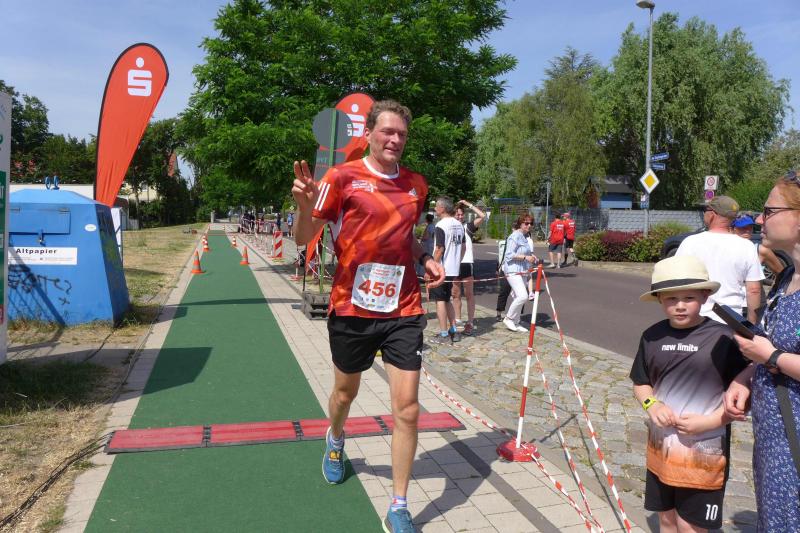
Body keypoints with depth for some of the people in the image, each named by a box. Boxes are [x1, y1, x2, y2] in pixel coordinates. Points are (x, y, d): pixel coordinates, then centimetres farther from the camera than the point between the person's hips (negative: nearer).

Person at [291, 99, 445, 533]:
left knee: (407, 408, -3)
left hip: (403, 311, 2)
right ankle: (335, 443, 56)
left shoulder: (416, 184, 6)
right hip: (352, 308, -2)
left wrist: (425, 259, 3)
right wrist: (305, 204, -27)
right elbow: (304, 238, -6)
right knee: (345, 392, 20)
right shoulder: (342, 177, -7)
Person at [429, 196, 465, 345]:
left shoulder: (441, 225, -15)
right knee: (447, 300, 18)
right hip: (453, 270, 8)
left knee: (440, 300, 0)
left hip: (441, 270, -8)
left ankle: (443, 335, 2)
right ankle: (453, 331, 20)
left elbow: (439, 249, -19)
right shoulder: (459, 225, 9)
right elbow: (463, 248, 15)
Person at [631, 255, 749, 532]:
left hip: (704, 450, -4)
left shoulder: (723, 338, -15)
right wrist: (651, 404, -10)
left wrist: (709, 421, -18)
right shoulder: (653, 335, -3)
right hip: (660, 445, 4)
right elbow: (641, 383, 9)